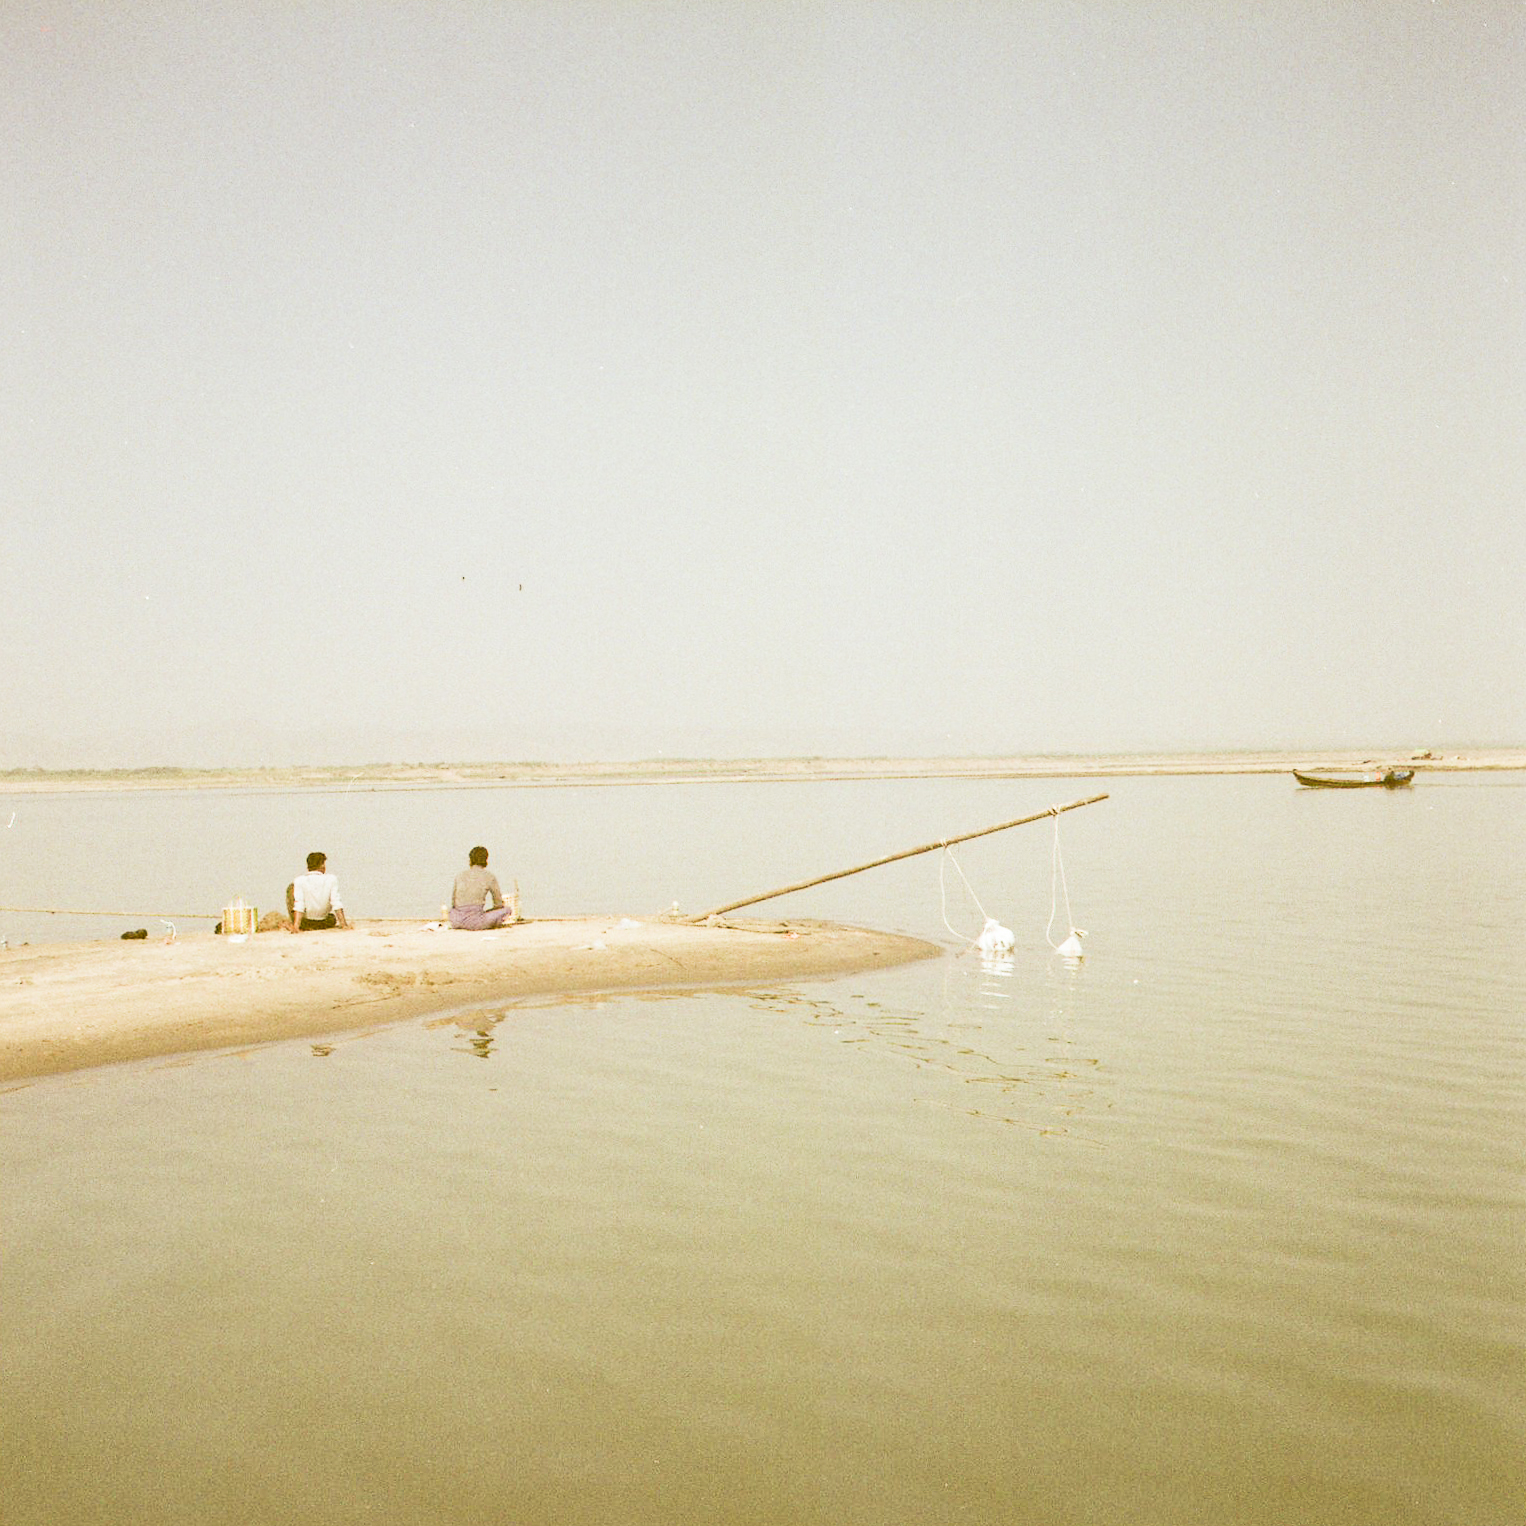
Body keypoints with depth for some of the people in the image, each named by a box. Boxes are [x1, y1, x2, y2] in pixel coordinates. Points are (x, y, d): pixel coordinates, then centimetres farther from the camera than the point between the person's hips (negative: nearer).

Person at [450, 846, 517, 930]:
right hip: (475, 921, -4)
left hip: (455, 922, 4)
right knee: (507, 909, 11)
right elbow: (498, 904, 11)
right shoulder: (489, 877, 2)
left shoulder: (460, 875, 12)